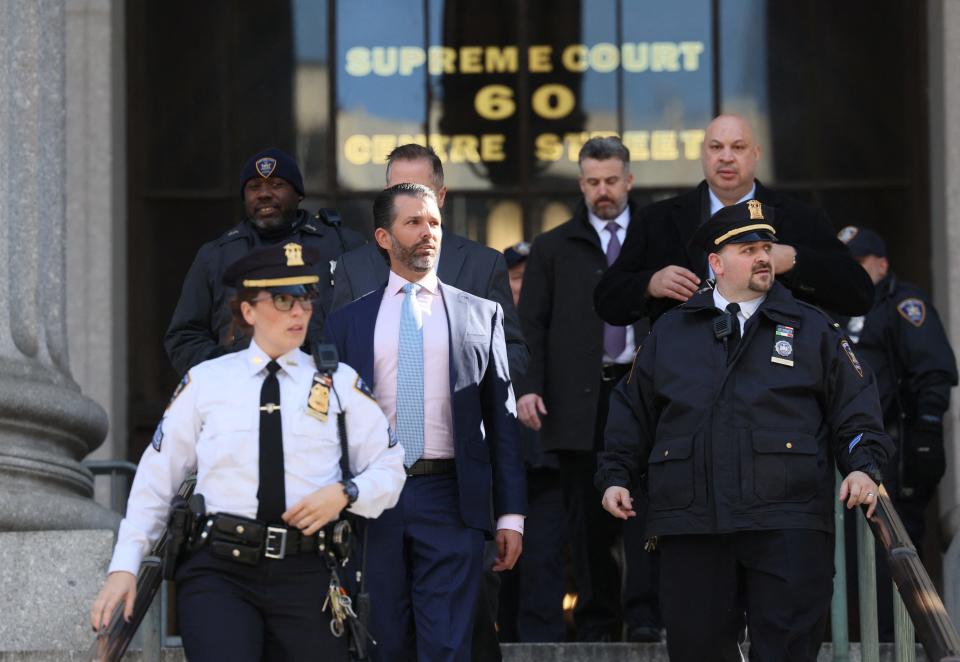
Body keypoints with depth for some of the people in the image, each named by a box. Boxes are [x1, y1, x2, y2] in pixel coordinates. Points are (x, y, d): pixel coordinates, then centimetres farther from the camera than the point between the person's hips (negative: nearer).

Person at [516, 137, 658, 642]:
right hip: (577, 397, 1)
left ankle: (643, 614, -8)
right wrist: (528, 386, -6)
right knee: (587, 513, 2)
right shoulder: (553, 248, 11)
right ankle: (597, 619, 8)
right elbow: (531, 322, 7)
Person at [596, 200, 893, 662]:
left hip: (787, 528, -1)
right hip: (690, 528, 1)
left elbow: (855, 409, 10)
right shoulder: (669, 333, 16)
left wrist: (863, 467, -6)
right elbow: (633, 412, 21)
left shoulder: (812, 329, 13)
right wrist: (616, 476, 11)